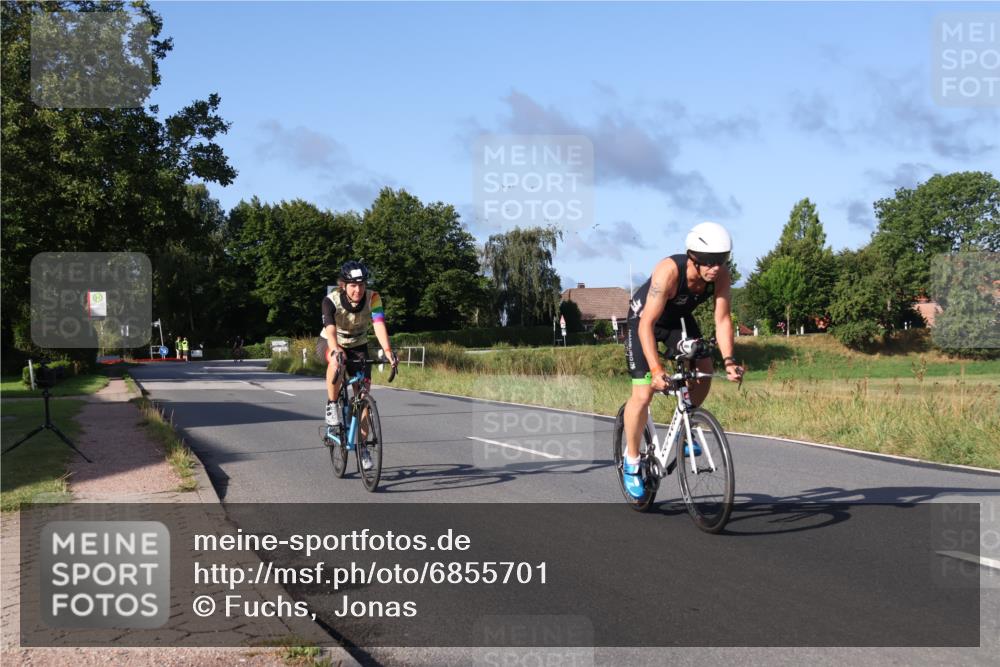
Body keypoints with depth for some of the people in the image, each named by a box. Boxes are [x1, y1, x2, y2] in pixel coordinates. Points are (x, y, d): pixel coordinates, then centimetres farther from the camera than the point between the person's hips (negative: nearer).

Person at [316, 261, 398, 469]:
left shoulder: (372, 298, -23)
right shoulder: (331, 300, -28)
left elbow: (379, 324, -36)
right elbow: (330, 330, -42)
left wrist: (387, 350, -52)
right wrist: (336, 351, -62)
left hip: (357, 346, 3)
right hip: (330, 344, -3)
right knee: (336, 362, -40)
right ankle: (332, 405, -18)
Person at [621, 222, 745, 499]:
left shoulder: (721, 275, -25)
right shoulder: (669, 271, -39)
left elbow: (723, 319, -21)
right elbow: (647, 324, -40)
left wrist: (728, 360, -35)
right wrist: (656, 370, -48)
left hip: (679, 319, 5)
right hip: (644, 318, -5)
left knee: (704, 372, -15)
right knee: (643, 394, -13)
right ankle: (631, 462, 5)